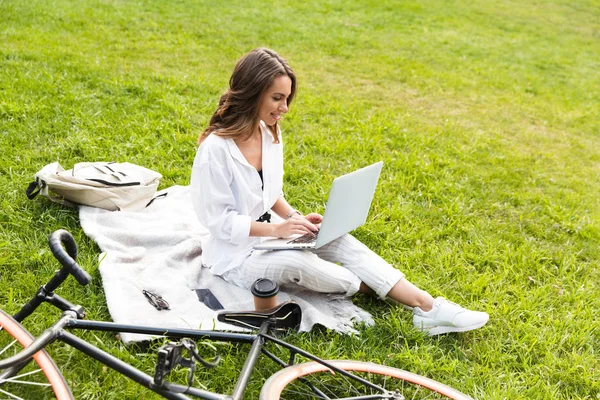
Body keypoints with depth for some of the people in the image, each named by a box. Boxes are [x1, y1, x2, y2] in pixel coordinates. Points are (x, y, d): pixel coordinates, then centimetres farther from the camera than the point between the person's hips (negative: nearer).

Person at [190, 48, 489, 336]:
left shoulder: (270, 133, 0)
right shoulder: (215, 148, -23)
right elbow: (220, 220, -20)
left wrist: (293, 217, -6)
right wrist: (277, 229, -26)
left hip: (266, 237, 7)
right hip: (235, 254, -7)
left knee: (338, 240, -15)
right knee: (297, 263, -33)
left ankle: (428, 308, -20)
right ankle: (382, 291, -9)